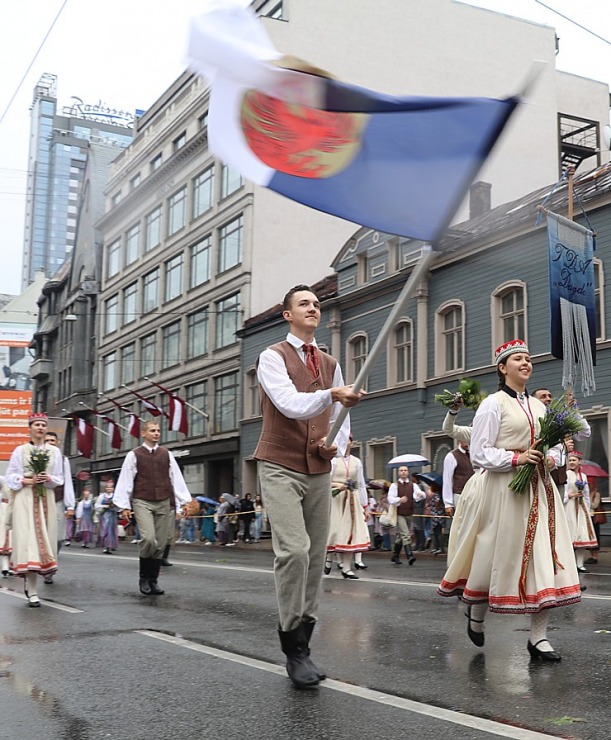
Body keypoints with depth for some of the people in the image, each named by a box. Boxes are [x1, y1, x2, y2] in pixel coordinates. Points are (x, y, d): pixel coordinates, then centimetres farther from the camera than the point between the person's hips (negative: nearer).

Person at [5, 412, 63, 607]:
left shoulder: (54, 452, 10)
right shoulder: (20, 450, 4)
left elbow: (60, 479, 11)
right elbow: (10, 477, 3)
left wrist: (49, 479, -10)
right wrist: (27, 481, -12)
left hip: (45, 499, 3)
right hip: (25, 499, -3)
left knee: (44, 539, 0)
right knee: (28, 540, -11)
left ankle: (29, 578, 22)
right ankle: (32, 592, -11)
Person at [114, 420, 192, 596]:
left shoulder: (166, 454, 11)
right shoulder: (134, 455, 3)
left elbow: (176, 478, 11)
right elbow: (125, 480, 2)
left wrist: (183, 501, 6)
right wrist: (124, 505, -2)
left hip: (163, 502, 4)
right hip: (142, 502, -4)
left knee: (160, 544, 3)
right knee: (149, 539, -20)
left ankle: (153, 581, 15)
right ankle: (143, 577, 0)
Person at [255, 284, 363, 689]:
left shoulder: (330, 363, 14)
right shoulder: (273, 357, -5)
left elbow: (341, 419, 17)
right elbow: (290, 405, -22)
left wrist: (338, 443, -5)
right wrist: (332, 395, -39)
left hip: (319, 470, 6)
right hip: (281, 468, -6)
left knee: (316, 557, 4)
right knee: (294, 550, -19)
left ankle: (302, 643, 15)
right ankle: (295, 647, -8)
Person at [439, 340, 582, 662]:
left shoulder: (539, 405, 14)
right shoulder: (494, 404, -4)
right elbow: (480, 453, -9)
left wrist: (550, 458, 0)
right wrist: (516, 458, -20)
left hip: (538, 489, 6)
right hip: (504, 490, -6)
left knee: (543, 559, -1)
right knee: (498, 557, 2)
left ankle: (538, 637, 4)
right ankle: (476, 615, 28)